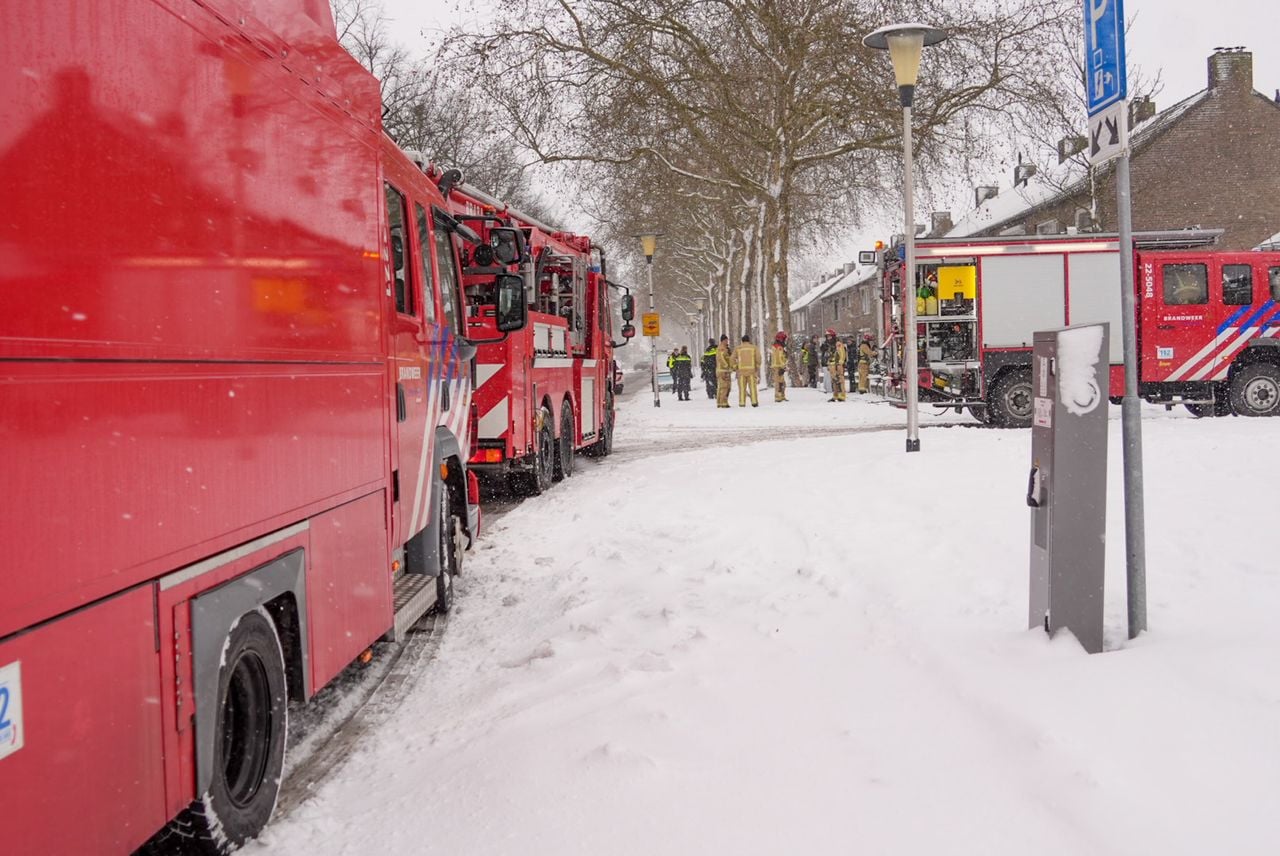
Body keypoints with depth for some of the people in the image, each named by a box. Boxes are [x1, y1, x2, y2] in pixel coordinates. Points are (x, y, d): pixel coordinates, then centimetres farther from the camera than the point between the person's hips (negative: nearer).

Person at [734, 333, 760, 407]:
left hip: (741, 370, 0)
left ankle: (742, 403, -2)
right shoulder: (753, 347, 5)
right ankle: (754, 402, -6)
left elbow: (733, 359, 3)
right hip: (751, 370, 0)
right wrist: (757, 367, 9)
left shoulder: (738, 348, 7)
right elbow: (758, 358, -1)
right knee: (752, 386, 1)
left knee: (742, 387, 2)